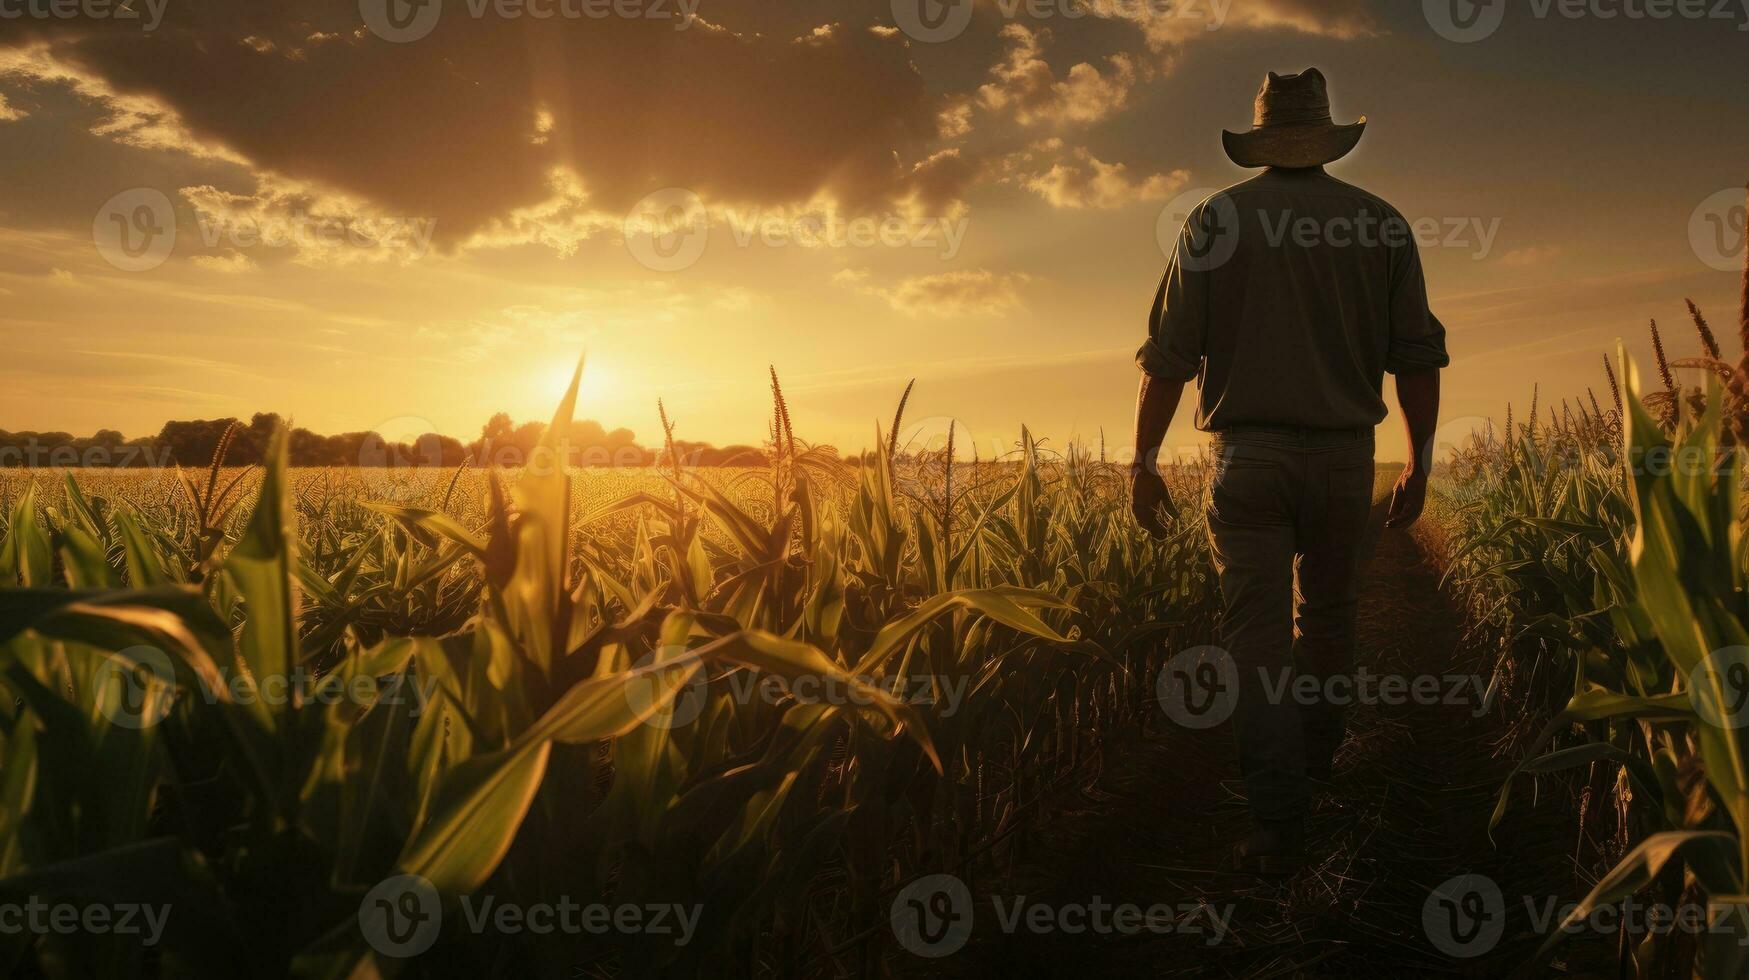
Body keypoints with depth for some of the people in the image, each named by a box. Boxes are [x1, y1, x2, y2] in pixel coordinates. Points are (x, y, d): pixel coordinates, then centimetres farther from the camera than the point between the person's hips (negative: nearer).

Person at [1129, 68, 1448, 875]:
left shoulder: (1215, 221, 0)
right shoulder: (1382, 224, 5)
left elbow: (1169, 354, -5)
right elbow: (1419, 356, 4)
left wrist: (1143, 462, 1)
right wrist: (1418, 463, 13)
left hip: (1247, 456, -2)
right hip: (1343, 454, 3)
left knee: (1258, 635, -1)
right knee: (1326, 614, 22)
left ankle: (1280, 828, -4)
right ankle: (1315, 760, 42)